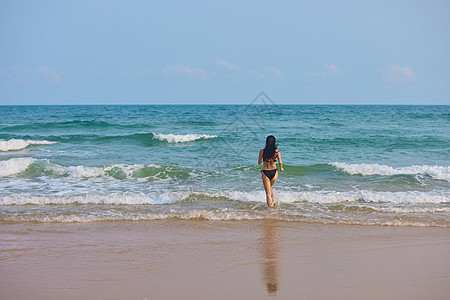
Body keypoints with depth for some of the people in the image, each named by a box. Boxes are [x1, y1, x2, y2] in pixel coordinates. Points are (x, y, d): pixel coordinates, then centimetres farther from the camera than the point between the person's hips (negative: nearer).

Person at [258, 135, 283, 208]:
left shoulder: (262, 151, -2)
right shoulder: (277, 152, -4)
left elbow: (259, 162, 5)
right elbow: (280, 162, -14)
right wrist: (281, 168, 6)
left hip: (265, 173, -1)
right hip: (274, 172, 1)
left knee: (268, 192, 5)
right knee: (269, 187, 29)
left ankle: (270, 206, -3)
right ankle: (273, 200, 13)